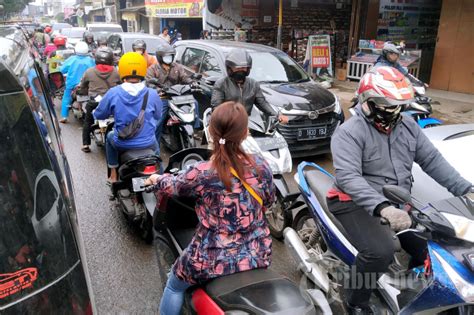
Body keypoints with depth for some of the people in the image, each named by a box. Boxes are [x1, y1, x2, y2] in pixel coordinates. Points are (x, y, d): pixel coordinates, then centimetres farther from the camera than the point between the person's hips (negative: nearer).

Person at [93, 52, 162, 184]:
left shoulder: (113, 93, -13)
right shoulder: (152, 94, -13)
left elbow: (98, 115, 0)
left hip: (122, 144, 0)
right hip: (147, 144, 0)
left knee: (110, 136, 35)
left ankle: (113, 174, 35)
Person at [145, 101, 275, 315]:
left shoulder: (201, 174, -21)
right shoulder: (261, 166, -11)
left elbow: (171, 186, 0)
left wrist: (156, 180, 22)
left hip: (214, 261, -3)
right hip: (258, 256, 4)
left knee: (174, 286, 26)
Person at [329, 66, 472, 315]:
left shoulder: (408, 126, 6)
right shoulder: (349, 132, -17)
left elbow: (432, 159, 8)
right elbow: (347, 176, -30)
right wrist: (383, 208, -42)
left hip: (398, 203, 8)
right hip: (357, 203, -7)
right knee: (381, 250, -29)